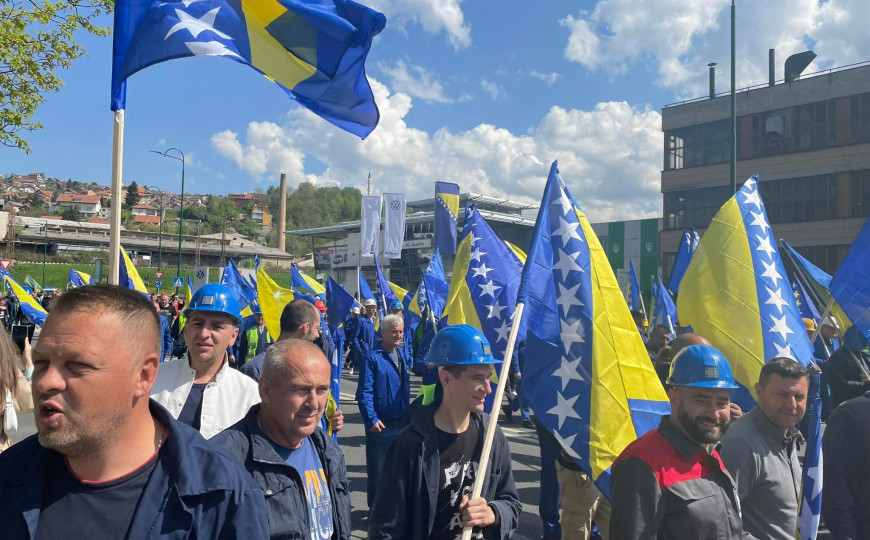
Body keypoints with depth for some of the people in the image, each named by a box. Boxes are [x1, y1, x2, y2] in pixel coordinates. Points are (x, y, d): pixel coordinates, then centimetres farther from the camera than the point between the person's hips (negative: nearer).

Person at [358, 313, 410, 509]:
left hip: (401, 421, 6)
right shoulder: (373, 358, -12)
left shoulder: (403, 354, 7)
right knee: (377, 469, 5)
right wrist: (371, 419, -22)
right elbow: (365, 392, -15)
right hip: (380, 424, -6)